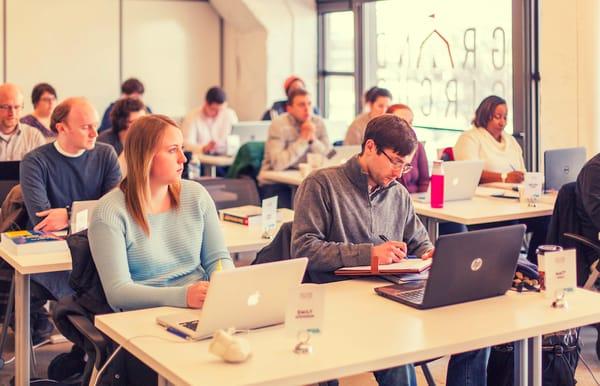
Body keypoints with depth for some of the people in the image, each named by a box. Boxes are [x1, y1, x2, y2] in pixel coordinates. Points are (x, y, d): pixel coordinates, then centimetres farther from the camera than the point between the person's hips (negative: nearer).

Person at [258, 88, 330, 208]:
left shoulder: (318, 122, 1)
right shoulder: (279, 125, -13)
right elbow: (278, 164, -26)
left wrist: (313, 139, -18)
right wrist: (303, 139, -22)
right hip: (275, 182, -5)